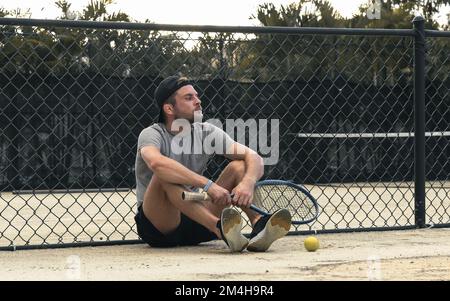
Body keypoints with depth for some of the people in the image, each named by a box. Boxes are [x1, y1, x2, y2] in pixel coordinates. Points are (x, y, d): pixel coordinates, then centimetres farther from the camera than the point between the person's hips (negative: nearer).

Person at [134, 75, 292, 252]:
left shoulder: (206, 132, 3)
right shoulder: (151, 135, -11)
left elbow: (254, 158, -8)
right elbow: (157, 163, -37)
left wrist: (248, 183, -31)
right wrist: (208, 185, -44)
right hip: (157, 226, -5)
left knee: (239, 166, -9)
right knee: (165, 174, -32)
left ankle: (259, 226, -36)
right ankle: (220, 229, -50)